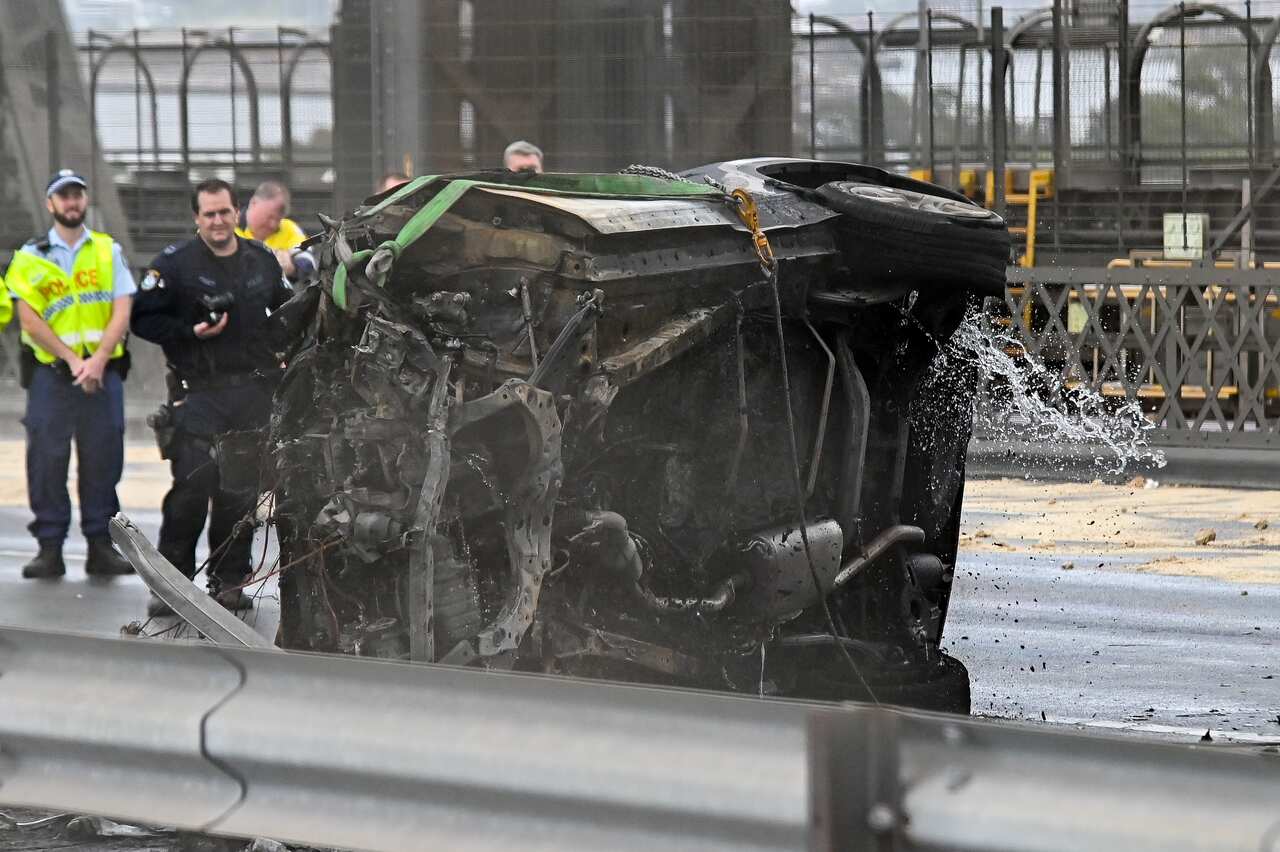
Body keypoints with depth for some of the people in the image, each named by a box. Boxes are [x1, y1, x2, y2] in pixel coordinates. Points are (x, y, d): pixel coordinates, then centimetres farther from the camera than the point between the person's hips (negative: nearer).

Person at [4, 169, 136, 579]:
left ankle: (101, 545, 8)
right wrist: (71, 360, -12)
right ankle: (49, 548, 1)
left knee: (103, 458, 2)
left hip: (102, 370, 1)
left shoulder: (109, 251, 10)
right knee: (47, 457, -3)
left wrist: (97, 361, -12)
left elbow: (122, 312, 1)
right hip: (50, 371, -1)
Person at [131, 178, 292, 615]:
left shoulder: (262, 260, 11)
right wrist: (192, 333, -15)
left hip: (255, 391, 4)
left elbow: (287, 311, 27)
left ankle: (229, 581, 14)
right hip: (199, 393, -4)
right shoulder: (174, 263, -3)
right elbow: (143, 319, -3)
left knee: (241, 491, 5)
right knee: (192, 485, -13)